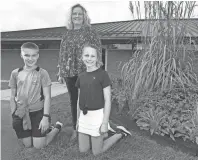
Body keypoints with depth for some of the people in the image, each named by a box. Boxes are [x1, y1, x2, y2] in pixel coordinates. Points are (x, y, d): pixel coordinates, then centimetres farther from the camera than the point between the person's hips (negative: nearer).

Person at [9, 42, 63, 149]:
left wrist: (46, 117, -15)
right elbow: (12, 97, 6)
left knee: (39, 146, 0)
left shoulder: (42, 73, -10)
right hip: (21, 115, 3)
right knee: (27, 145, 9)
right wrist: (14, 115, -1)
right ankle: (46, 130, 35)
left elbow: (47, 97, -10)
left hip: (38, 112, -3)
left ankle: (57, 128, 25)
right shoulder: (15, 73, -1)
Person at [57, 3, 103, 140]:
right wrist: (61, 72, 10)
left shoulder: (90, 32, 0)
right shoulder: (67, 34, 14)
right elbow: (62, 53, 14)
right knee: (73, 101, 12)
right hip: (70, 73, 5)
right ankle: (75, 129, 26)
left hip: (85, 72, -4)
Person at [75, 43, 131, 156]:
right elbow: (79, 99, 12)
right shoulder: (81, 76, 6)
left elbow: (107, 100, -12)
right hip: (84, 116, 6)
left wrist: (105, 123, -14)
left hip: (97, 115, -6)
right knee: (83, 150, 13)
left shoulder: (102, 74, -11)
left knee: (97, 152, 7)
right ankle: (103, 135, 34)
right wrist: (78, 119, 14)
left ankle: (120, 133, 25)